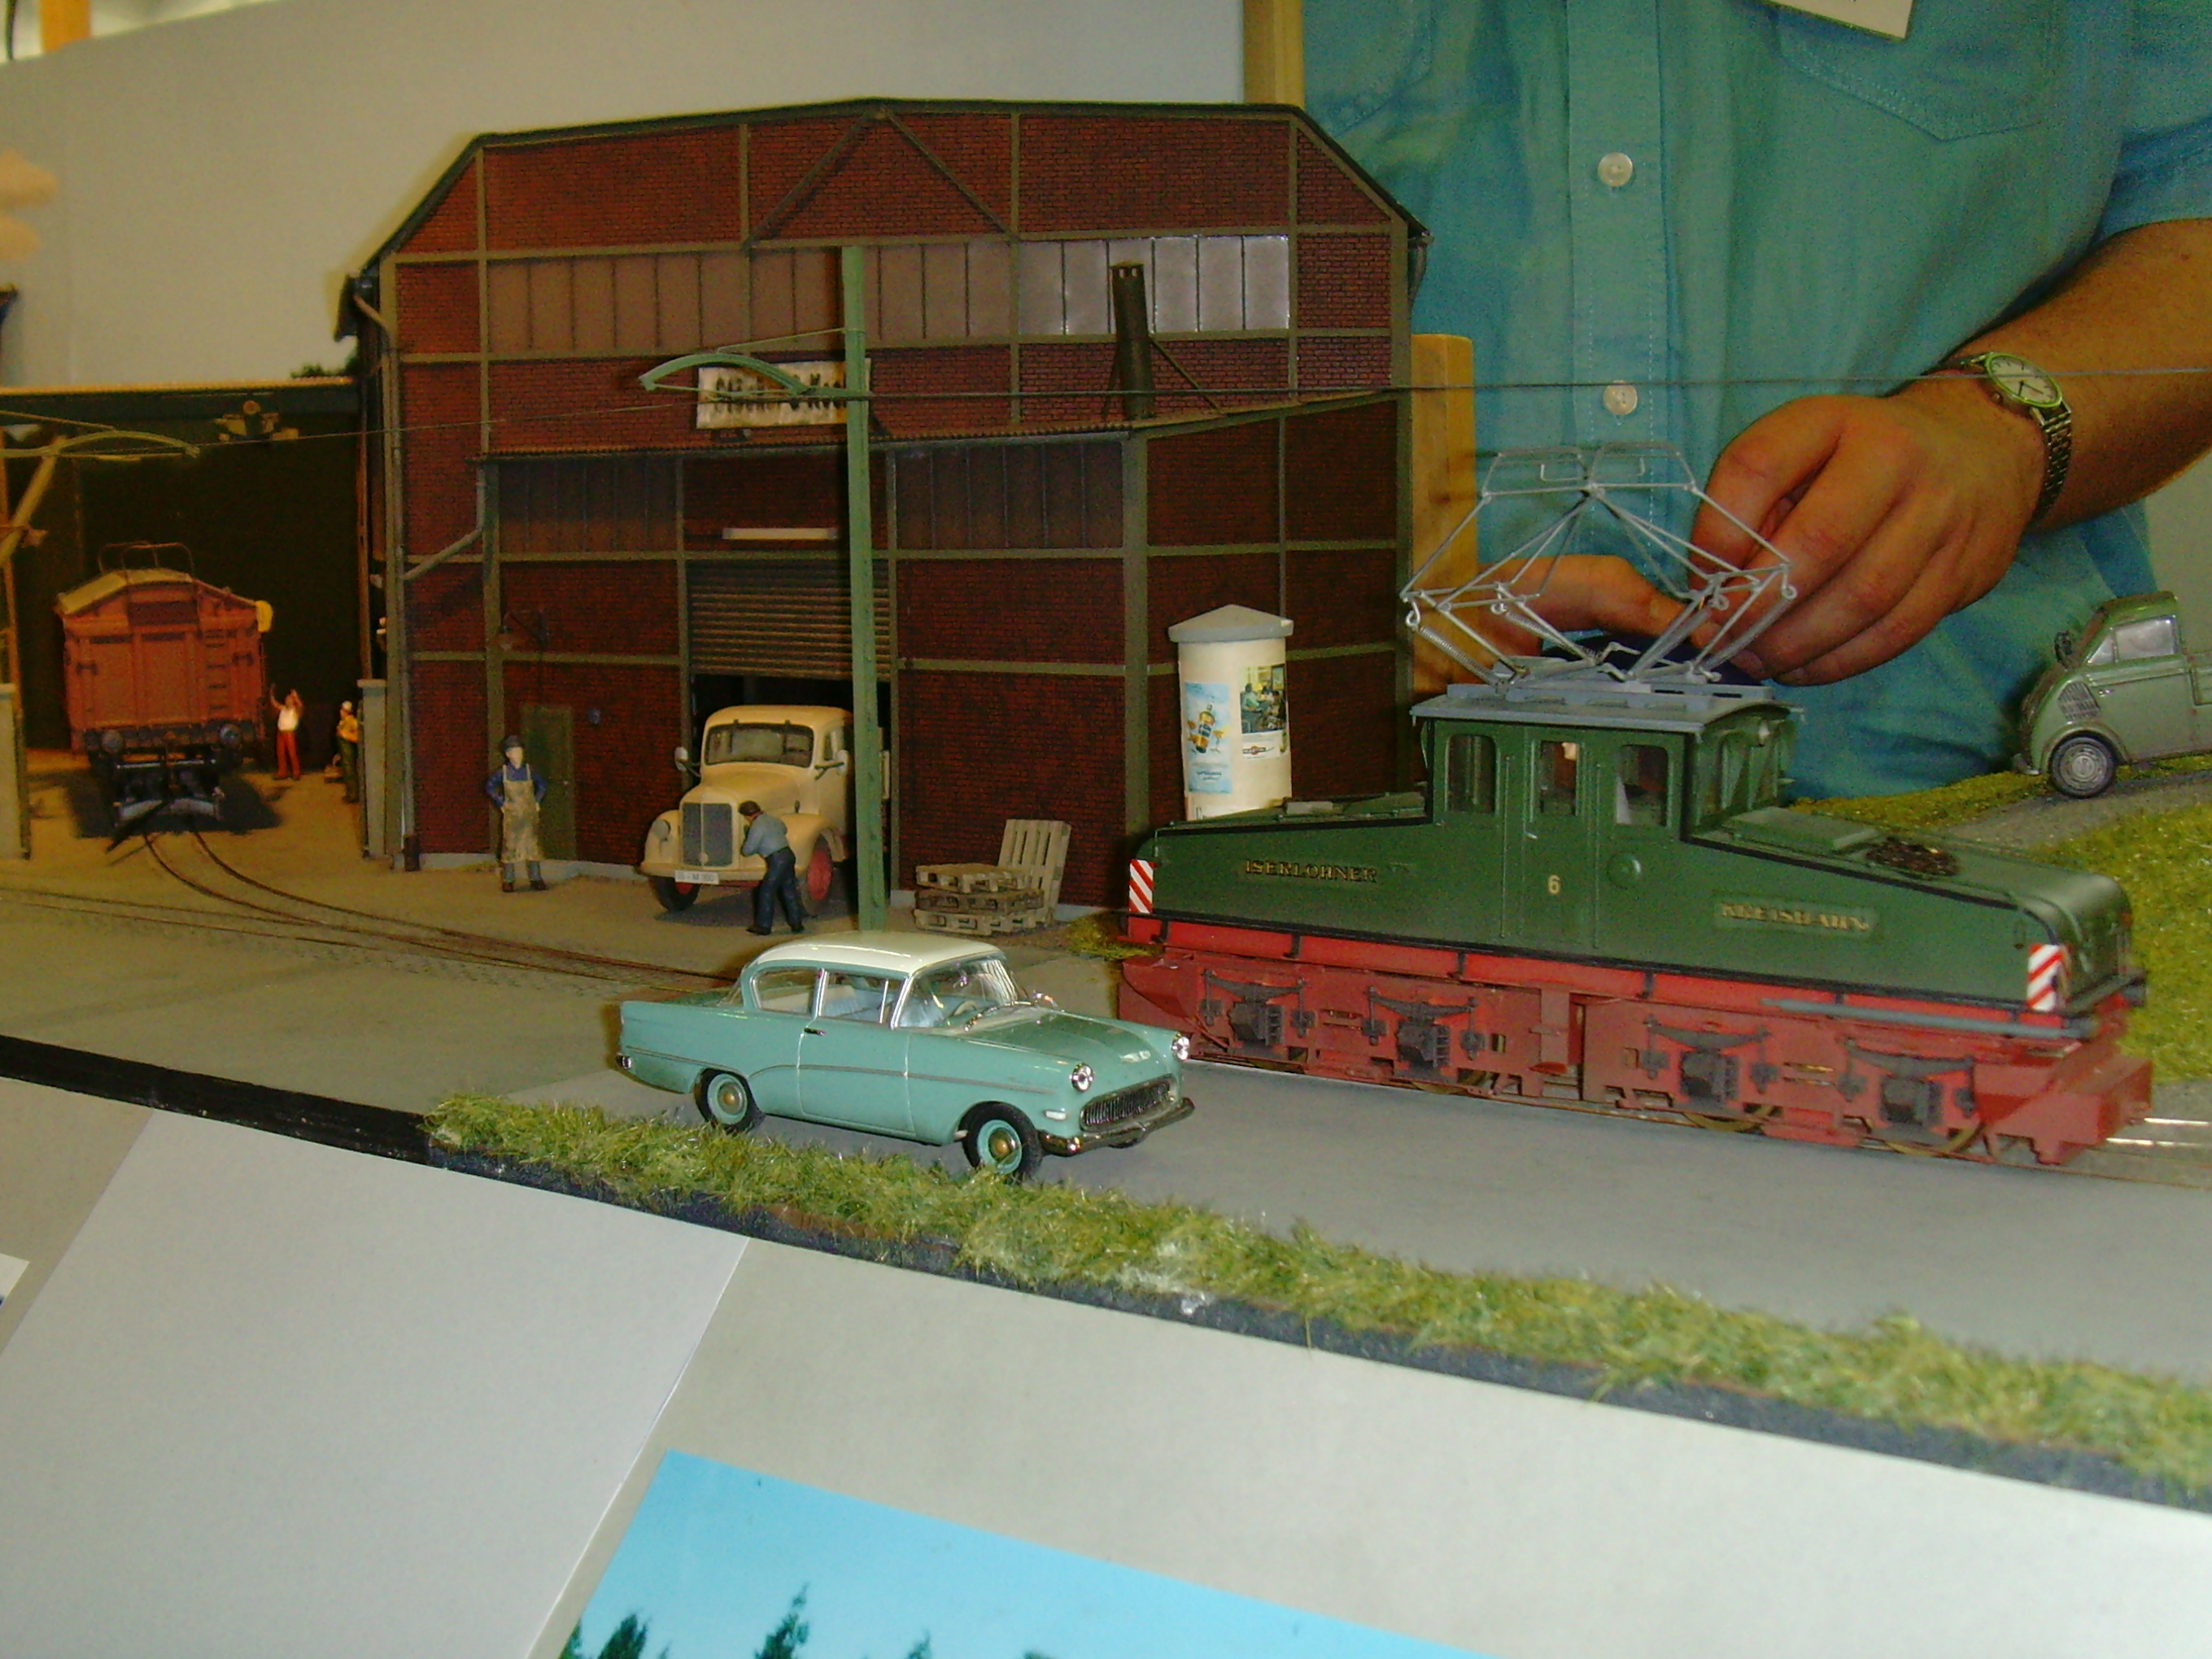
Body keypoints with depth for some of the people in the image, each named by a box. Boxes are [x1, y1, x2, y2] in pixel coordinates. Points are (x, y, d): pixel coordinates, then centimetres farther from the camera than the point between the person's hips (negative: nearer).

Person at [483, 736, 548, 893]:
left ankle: (536, 879, 6)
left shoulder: (529, 770, 1)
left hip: (529, 815, 1)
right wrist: (500, 803, 4)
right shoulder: (503, 772, -2)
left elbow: (542, 785, 16)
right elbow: (490, 786, 9)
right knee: (510, 845, -1)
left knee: (531, 844, 1)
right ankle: (508, 881, 4)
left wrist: (537, 801, 8)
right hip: (511, 815, -1)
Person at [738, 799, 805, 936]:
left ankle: (763, 926, 2)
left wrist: (742, 849, 12)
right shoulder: (772, 818, 13)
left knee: (766, 891, 0)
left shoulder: (757, 827, -13)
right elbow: (783, 829, 35)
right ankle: (797, 923, 17)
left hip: (777, 860, -8)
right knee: (789, 891, 14)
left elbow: (748, 850, -10)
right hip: (788, 854, 8)